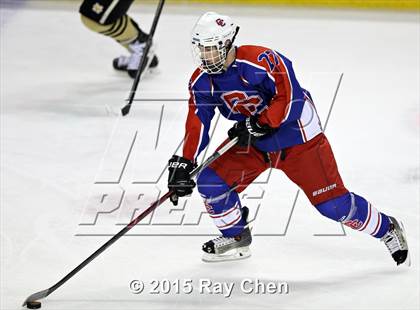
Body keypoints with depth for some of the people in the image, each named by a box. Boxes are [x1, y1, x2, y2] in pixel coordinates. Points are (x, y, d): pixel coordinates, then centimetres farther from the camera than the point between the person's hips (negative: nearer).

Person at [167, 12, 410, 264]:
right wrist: (183, 164, -19)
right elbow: (196, 125, -9)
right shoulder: (201, 81, -7)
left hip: (298, 137, -6)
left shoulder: (261, 61, -28)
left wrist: (258, 125, -31)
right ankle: (236, 238, 15)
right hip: (254, 144, 6)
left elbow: (290, 98, -28)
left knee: (332, 202, -9)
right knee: (210, 181, -8)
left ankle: (387, 228, 14)